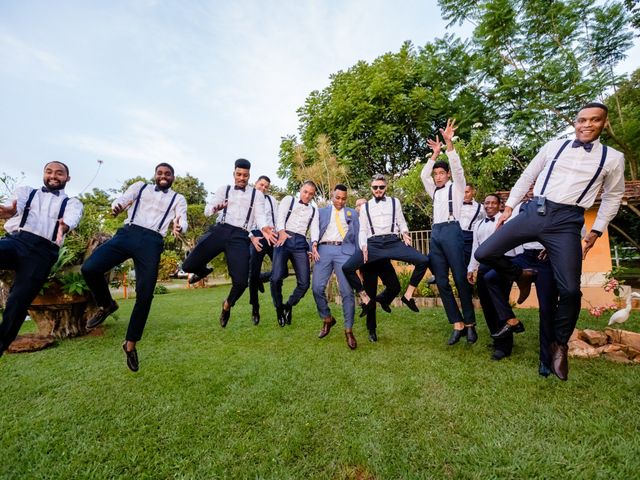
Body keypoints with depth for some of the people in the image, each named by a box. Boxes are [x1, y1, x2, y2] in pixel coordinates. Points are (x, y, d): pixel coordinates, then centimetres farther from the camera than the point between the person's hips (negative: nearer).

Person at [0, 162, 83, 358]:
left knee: (18, 303, -5)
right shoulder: (25, 191, 21)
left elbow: (71, 218, -8)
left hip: (43, 252, -1)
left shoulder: (72, 203, 16)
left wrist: (64, 226, -34)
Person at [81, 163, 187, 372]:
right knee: (89, 268, -20)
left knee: (145, 295, -5)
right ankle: (106, 305, 13)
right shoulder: (140, 186, 21)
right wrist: (116, 207, -21)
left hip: (152, 242, -1)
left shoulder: (178, 198, 17)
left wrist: (179, 227, -24)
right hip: (127, 233, 2)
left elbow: (183, 221, 2)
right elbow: (122, 199, 5)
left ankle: (131, 344, 14)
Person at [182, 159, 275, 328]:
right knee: (189, 265, -12)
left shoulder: (257, 194, 15)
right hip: (219, 230, 1)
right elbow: (207, 209, 9)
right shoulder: (224, 189, 17)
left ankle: (227, 304, 25)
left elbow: (260, 215, 1)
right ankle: (204, 270, 29)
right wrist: (215, 208, -17)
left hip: (239, 236, -1)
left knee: (241, 281, -11)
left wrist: (264, 228, -23)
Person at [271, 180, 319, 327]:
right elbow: (280, 215, -1)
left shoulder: (314, 210, 24)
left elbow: (315, 228, 7)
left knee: (304, 283, -6)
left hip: (301, 243, 3)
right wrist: (281, 232, -22)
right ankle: (279, 308, 9)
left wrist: (314, 243, -15)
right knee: (276, 277, -18)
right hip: (284, 239, -3)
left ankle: (288, 306, 22)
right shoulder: (289, 199, 16)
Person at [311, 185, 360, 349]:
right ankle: (327, 319, 15)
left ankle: (348, 330, 3)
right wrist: (313, 246, -7)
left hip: (344, 251, -1)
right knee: (317, 287, -9)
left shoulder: (352, 213, 22)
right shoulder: (321, 211, 22)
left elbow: (357, 235, 14)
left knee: (347, 291, -9)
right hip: (324, 250, 1)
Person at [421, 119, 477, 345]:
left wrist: (449, 143, -11)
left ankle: (470, 323, 5)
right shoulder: (435, 191, 26)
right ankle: (457, 324, 4)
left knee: (460, 278, -6)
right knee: (441, 281, -1)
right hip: (435, 233, 6)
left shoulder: (456, 187, 13)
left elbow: (457, 167, -1)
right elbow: (423, 175, 20)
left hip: (451, 230, -5)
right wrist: (435, 153, 14)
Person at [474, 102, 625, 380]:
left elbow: (612, 197, 16)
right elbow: (527, 177, 15)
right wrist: (508, 207, 9)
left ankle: (559, 345, 17)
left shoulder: (613, 158, 10)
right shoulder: (554, 147, 12)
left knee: (570, 290, -9)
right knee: (484, 254, -12)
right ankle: (522, 276, 18)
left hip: (566, 222, -1)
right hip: (533, 212, 2)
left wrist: (595, 233, 9)